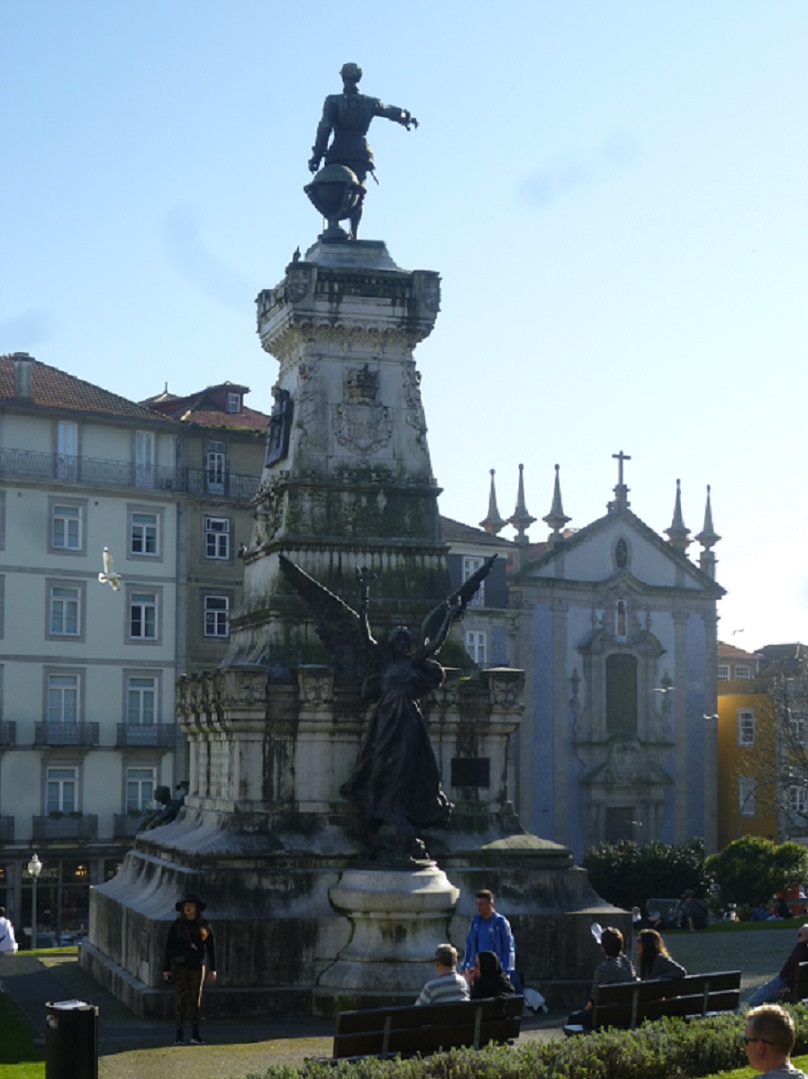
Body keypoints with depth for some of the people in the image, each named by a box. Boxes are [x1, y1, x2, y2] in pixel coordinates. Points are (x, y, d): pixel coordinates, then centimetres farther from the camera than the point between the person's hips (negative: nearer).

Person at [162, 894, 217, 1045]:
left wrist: (212, 969, 4)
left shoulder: (204, 926, 2)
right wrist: (166, 969, -1)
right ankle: (179, 1035, 2)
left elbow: (211, 947, 6)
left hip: (197, 966, 1)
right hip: (180, 965, -1)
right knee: (180, 998, -4)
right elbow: (169, 947, 2)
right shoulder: (176, 926, 0)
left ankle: (195, 1034, 8)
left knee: (196, 998, 3)